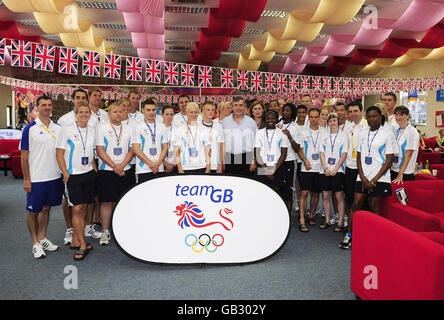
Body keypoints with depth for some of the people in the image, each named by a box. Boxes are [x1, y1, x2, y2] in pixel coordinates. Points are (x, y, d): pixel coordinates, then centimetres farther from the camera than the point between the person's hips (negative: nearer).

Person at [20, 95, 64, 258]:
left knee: (46, 208, 15)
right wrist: (26, 179, -9)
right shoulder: (30, 129, -7)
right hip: (36, 179, -4)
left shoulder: (58, 128, 6)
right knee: (33, 211, 6)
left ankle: (42, 238, 28)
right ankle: (35, 243, 19)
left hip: (54, 177, 4)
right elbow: (24, 155, -6)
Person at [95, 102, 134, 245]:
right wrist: (114, 166, -11)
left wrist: (121, 165, -9)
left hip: (124, 171, 3)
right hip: (106, 170, -2)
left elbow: (131, 150, 6)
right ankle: (105, 232, 10)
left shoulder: (128, 129, 10)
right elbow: (100, 151, -5)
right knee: (106, 202, 0)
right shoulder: (102, 128, 2)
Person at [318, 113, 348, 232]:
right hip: (325, 170, 3)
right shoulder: (324, 135, 13)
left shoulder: (343, 135, 4)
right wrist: (325, 168, -5)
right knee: (325, 196, 5)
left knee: (339, 196, -3)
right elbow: (321, 153, 8)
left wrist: (335, 169, -10)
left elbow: (344, 154, -2)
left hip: (338, 170, -3)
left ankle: (340, 222, 5)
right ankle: (327, 220, 17)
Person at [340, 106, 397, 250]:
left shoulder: (388, 134, -3)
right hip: (363, 177, 4)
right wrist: (363, 177, -2)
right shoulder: (362, 134, 11)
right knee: (356, 204, 0)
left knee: (374, 207, 1)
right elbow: (359, 157, 11)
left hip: (379, 178, -4)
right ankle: (349, 235, 8)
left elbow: (389, 160, -5)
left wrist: (374, 180, -10)